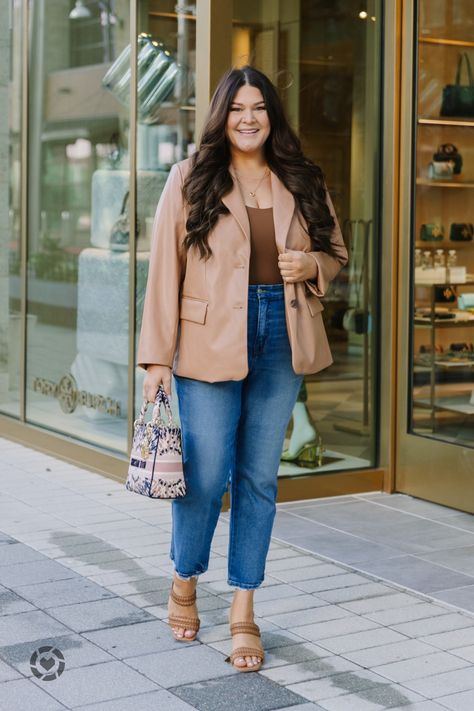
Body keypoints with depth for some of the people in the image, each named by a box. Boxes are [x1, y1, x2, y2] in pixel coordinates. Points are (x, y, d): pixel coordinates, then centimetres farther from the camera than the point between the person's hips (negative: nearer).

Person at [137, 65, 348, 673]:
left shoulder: (302, 183, 10)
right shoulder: (191, 179, 0)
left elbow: (335, 254, 19)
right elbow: (164, 270, -3)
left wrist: (311, 266, -5)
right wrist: (157, 356, -8)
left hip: (282, 343, 3)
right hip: (210, 342, -3)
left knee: (259, 478, 7)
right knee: (207, 475, -1)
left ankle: (243, 612, 17)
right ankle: (184, 583, 27)